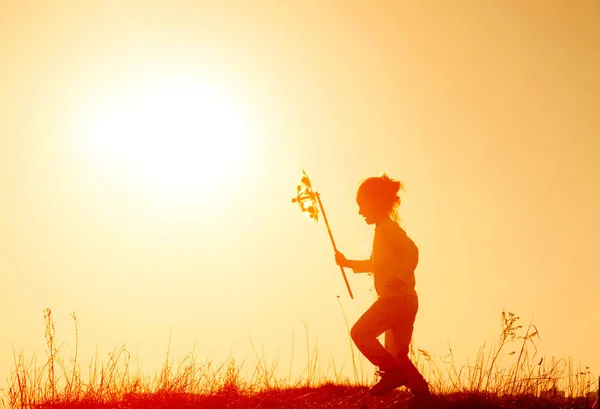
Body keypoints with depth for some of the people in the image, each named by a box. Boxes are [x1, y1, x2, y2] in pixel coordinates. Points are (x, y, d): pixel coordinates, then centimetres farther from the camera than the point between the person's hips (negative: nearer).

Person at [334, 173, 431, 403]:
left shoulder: (387, 228, -10)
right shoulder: (383, 229, 19)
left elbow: (411, 251, -26)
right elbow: (375, 265, 33)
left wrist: (399, 278, -29)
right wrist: (348, 263, 26)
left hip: (397, 298, -10)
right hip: (403, 301, 10)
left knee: (360, 332, -10)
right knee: (397, 354, 12)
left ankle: (394, 372, -13)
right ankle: (421, 390, 10)